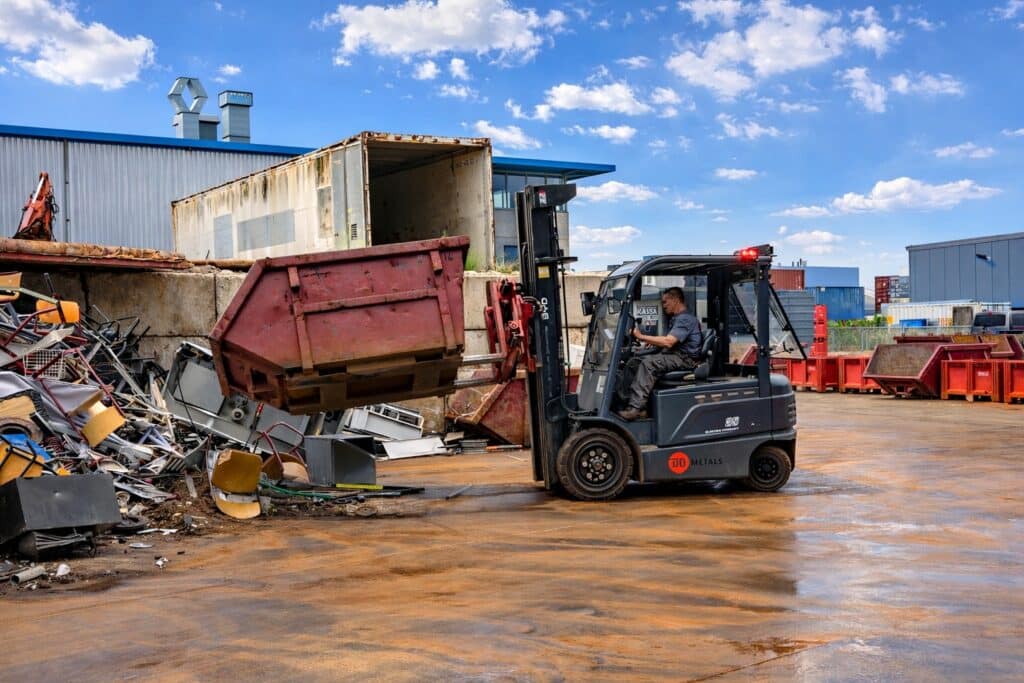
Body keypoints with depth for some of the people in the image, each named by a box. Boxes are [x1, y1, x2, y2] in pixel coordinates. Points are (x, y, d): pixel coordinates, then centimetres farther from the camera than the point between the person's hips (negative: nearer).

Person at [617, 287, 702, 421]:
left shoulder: (685, 319, -12)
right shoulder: (676, 319, 24)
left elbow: (668, 342, -23)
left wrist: (641, 337, -19)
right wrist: (650, 342, 5)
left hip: (685, 359, -10)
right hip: (674, 356, 10)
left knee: (648, 362, -29)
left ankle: (636, 407, -33)